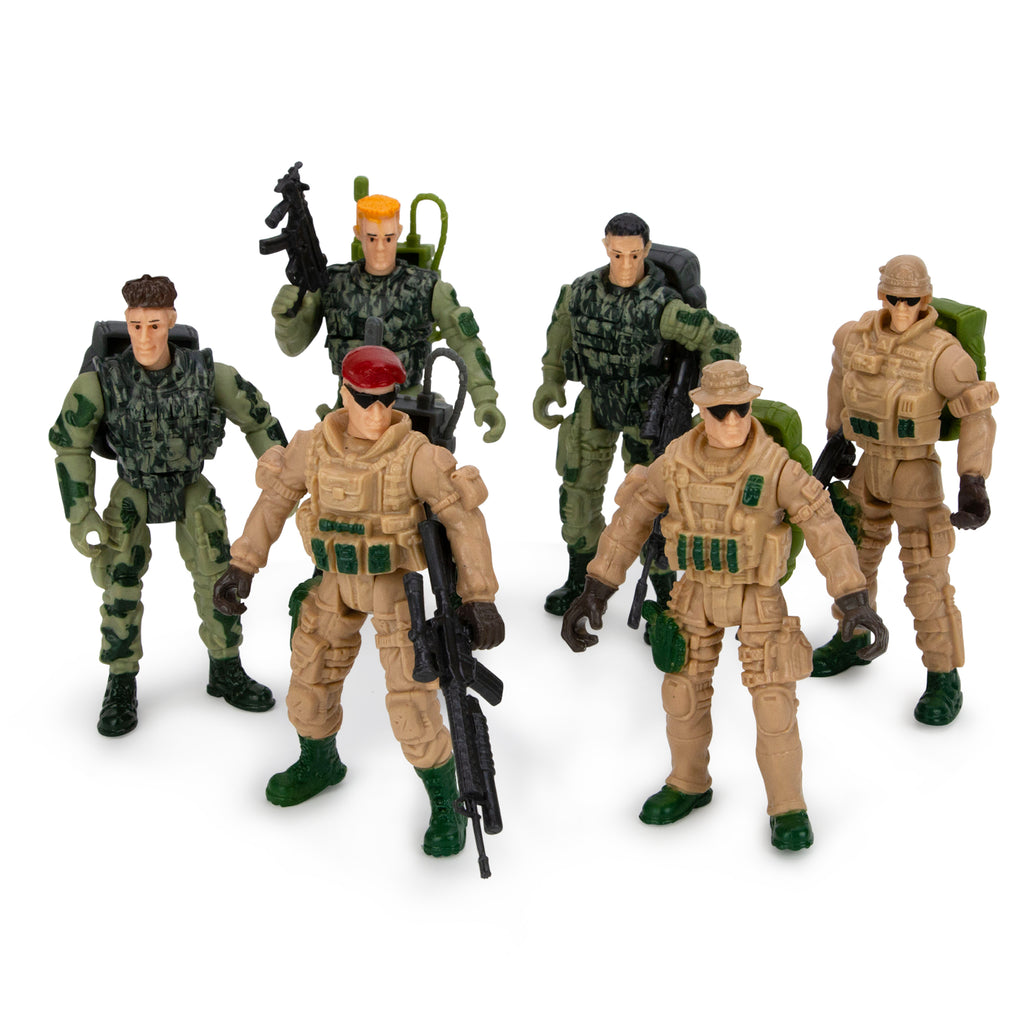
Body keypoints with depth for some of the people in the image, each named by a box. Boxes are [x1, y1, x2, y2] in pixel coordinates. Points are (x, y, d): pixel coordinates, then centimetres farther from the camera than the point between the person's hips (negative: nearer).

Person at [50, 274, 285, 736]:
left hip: (191, 487, 1)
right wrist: (80, 516, -14)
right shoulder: (101, 380, -25)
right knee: (121, 581, -9)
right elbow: (69, 445, -11)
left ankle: (226, 672, 14)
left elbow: (258, 420, -5)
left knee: (218, 573, -4)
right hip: (133, 490, -1)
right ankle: (121, 688, 6)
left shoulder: (207, 374, -22)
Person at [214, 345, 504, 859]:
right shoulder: (315, 445, -10)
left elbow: (465, 518, -23)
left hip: (399, 582, -5)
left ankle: (444, 802, 8)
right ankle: (319, 763, 43)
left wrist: (479, 598, -29)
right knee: (312, 672, 15)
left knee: (411, 694, -11)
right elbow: (276, 496, 2)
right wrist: (241, 566, -2)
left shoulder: (414, 454, -23)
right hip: (338, 581, 5)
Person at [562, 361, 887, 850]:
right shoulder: (676, 461, -13)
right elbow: (631, 520, -6)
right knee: (684, 694, 10)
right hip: (699, 593, 3)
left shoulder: (775, 465, -22)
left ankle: (787, 808, 14)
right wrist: (594, 590, -10)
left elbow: (827, 531, -23)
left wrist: (856, 604, -32)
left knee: (773, 704, -5)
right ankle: (689, 786, 33)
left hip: (758, 596, -3)